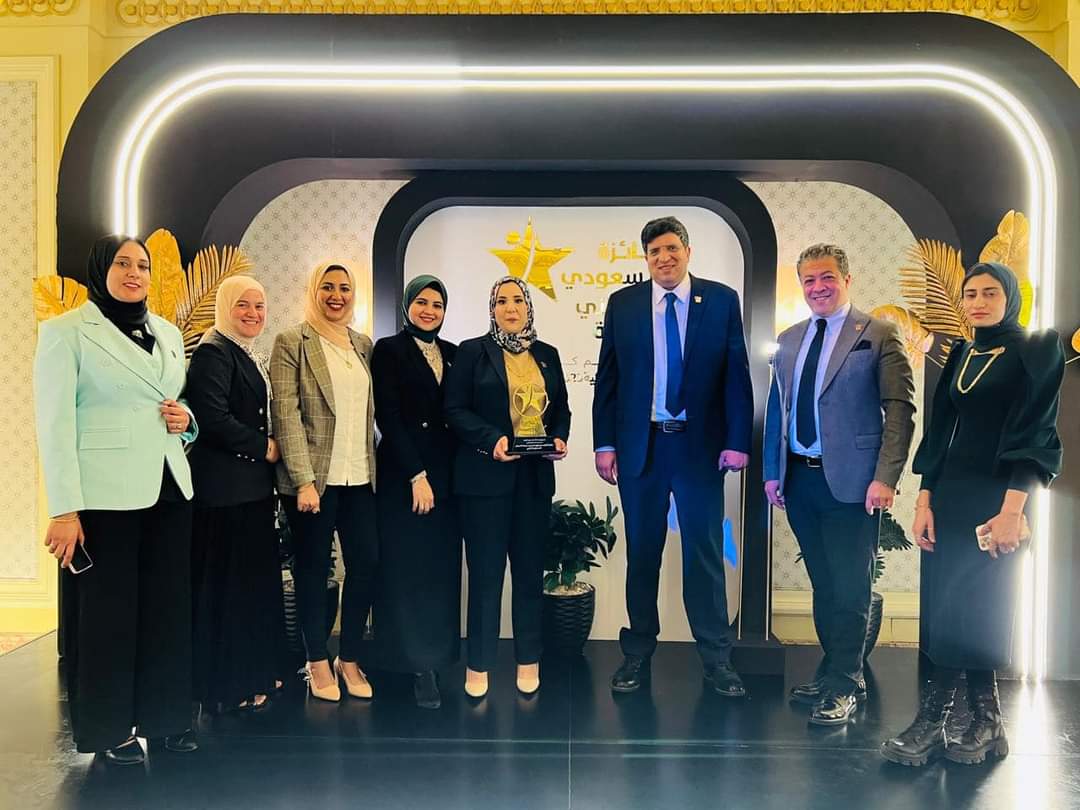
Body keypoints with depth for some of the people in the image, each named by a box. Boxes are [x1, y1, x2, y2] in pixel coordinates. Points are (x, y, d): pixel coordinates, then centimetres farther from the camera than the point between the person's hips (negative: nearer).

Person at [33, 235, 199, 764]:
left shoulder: (168, 333, 14)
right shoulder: (66, 332, -3)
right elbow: (54, 423, -9)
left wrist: (187, 420, 0)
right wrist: (64, 509, -15)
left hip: (169, 486, 6)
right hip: (105, 493, -5)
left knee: (168, 603, 10)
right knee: (108, 607, 5)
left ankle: (166, 715, 25)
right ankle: (110, 727, 22)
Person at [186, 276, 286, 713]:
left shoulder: (254, 357, 17)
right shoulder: (212, 353, -12)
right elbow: (212, 418, -22)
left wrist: (268, 450, 9)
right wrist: (264, 447, -12)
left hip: (254, 485, 10)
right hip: (225, 487, -10)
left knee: (256, 577, 15)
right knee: (226, 582, -1)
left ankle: (254, 671, 27)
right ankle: (226, 685, 11)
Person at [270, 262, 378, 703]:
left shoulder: (363, 344, 13)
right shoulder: (292, 343, -3)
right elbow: (286, 413, -9)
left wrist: (373, 465, 7)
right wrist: (303, 480, -14)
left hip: (360, 476, 5)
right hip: (314, 477, -4)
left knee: (366, 565, 5)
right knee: (312, 568, 7)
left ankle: (349, 658, 23)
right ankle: (317, 661, 24)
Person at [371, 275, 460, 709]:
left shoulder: (452, 353, 13)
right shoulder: (389, 350, -1)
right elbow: (388, 416, -8)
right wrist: (417, 475, -13)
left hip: (447, 474, 5)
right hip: (403, 475, -5)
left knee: (442, 570, 7)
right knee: (408, 571, -1)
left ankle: (436, 656, 18)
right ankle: (417, 664, 8)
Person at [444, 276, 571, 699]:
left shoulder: (547, 355, 14)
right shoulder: (472, 351, 2)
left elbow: (561, 408, 17)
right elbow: (455, 410, -4)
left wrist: (559, 438, -3)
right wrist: (492, 440, -17)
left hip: (536, 476, 4)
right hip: (486, 475, -3)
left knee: (530, 569, 9)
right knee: (485, 572, 1)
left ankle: (528, 660, 21)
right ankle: (478, 665, 14)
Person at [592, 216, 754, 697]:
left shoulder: (721, 300, 2)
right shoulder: (622, 304, 5)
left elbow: (736, 375, 0)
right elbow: (607, 378, 5)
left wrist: (737, 441, -7)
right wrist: (604, 443, -1)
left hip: (701, 445, -1)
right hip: (640, 445, 1)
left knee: (705, 552, 4)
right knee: (641, 553, 10)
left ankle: (716, 660, 17)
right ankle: (637, 656, 23)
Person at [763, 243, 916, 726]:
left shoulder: (878, 335, -5)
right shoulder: (789, 340, 12)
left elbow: (900, 409, -10)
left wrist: (886, 478, -17)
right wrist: (772, 471, 10)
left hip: (850, 481, -5)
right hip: (799, 479, 5)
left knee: (850, 586, 3)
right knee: (822, 582, 15)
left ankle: (844, 685, 17)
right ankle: (832, 671, 30)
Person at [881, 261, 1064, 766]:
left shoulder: (1037, 349, -3)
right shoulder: (960, 355, 14)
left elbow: (1035, 431, -12)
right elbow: (939, 429, 11)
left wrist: (1012, 510, -20)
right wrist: (924, 501, 3)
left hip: (998, 496, -6)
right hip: (949, 493, 6)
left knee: (971, 608, -5)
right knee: (945, 608, 4)